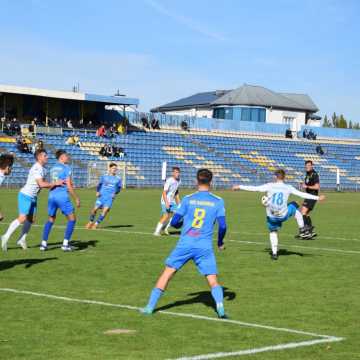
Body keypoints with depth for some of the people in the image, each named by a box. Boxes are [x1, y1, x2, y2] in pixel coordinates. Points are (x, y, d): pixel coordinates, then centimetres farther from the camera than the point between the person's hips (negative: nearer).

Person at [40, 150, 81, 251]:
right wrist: (76, 198, -3)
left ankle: (43, 243, 12)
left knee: (51, 219, 19)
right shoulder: (66, 168, -5)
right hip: (62, 196, -7)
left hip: (51, 195, 7)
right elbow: (69, 186, -10)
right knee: (72, 219, 5)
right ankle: (65, 244, -3)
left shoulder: (52, 168, 16)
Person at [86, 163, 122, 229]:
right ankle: (90, 222, 15)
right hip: (102, 196, 0)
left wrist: (115, 193, 0)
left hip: (110, 197, 0)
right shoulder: (104, 177, 9)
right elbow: (99, 185, 16)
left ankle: (96, 224, -5)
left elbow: (119, 188, 17)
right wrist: (97, 192, 1)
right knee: (95, 209, -10)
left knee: (105, 210, -17)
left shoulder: (118, 179, 8)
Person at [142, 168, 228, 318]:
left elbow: (174, 222, 5)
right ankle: (220, 309, -18)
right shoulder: (218, 201, 3)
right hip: (205, 247, 0)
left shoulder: (188, 199, 3)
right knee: (213, 281, 3)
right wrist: (220, 243, 16)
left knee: (167, 273, 10)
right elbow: (222, 226, -1)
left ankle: (150, 307, 10)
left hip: (185, 244, 0)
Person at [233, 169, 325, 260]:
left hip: (272, 216, 0)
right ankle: (302, 229, 28)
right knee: (294, 205, 26)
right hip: (284, 215, 0)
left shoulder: (269, 186, -7)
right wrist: (317, 198, 4)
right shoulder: (288, 188, -5)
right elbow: (302, 194, -4)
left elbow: (254, 188, -7)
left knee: (273, 232, 22)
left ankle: (274, 253, 13)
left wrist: (240, 187, 2)